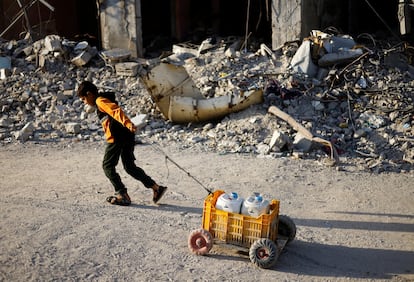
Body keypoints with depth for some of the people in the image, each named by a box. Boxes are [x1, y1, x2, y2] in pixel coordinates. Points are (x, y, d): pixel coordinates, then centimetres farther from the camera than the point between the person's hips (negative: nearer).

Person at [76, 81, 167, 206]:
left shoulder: (100, 101, -6)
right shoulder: (104, 100, 25)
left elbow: (116, 111, -23)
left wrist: (128, 124, -37)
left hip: (117, 138, -10)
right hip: (127, 136, 10)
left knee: (108, 166, 2)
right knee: (130, 166, 15)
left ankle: (122, 195, 1)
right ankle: (156, 187, 14)